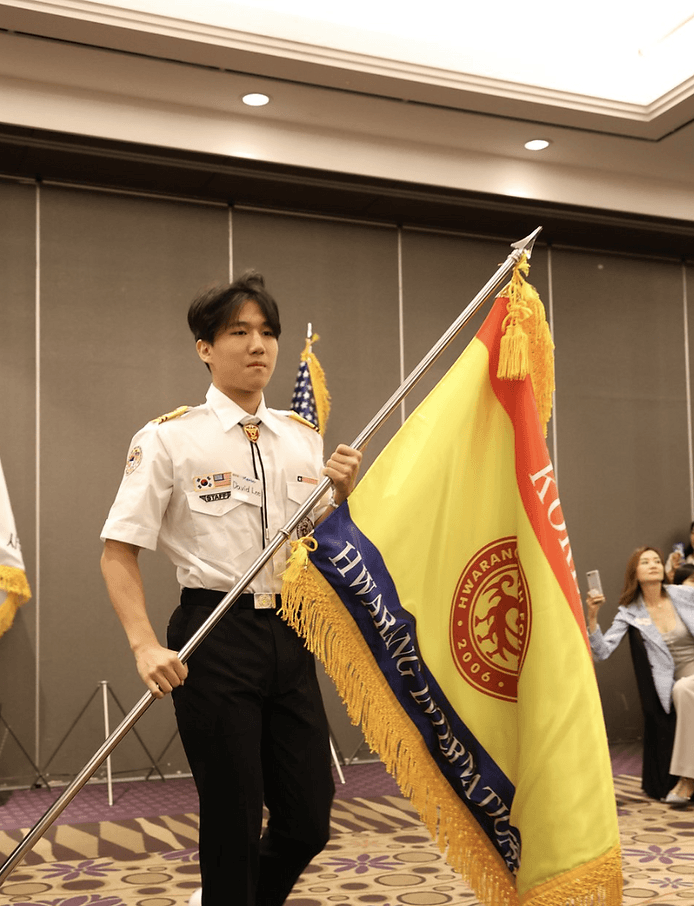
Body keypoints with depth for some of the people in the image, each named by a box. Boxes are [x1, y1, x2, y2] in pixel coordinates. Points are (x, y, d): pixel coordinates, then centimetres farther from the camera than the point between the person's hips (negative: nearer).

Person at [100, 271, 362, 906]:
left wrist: (341, 494, -3)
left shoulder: (303, 438, 10)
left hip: (290, 636, 5)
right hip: (216, 638, -5)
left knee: (309, 822, 10)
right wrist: (146, 646, -19)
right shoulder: (169, 438, -5)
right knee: (234, 824, 4)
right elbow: (119, 552, -7)